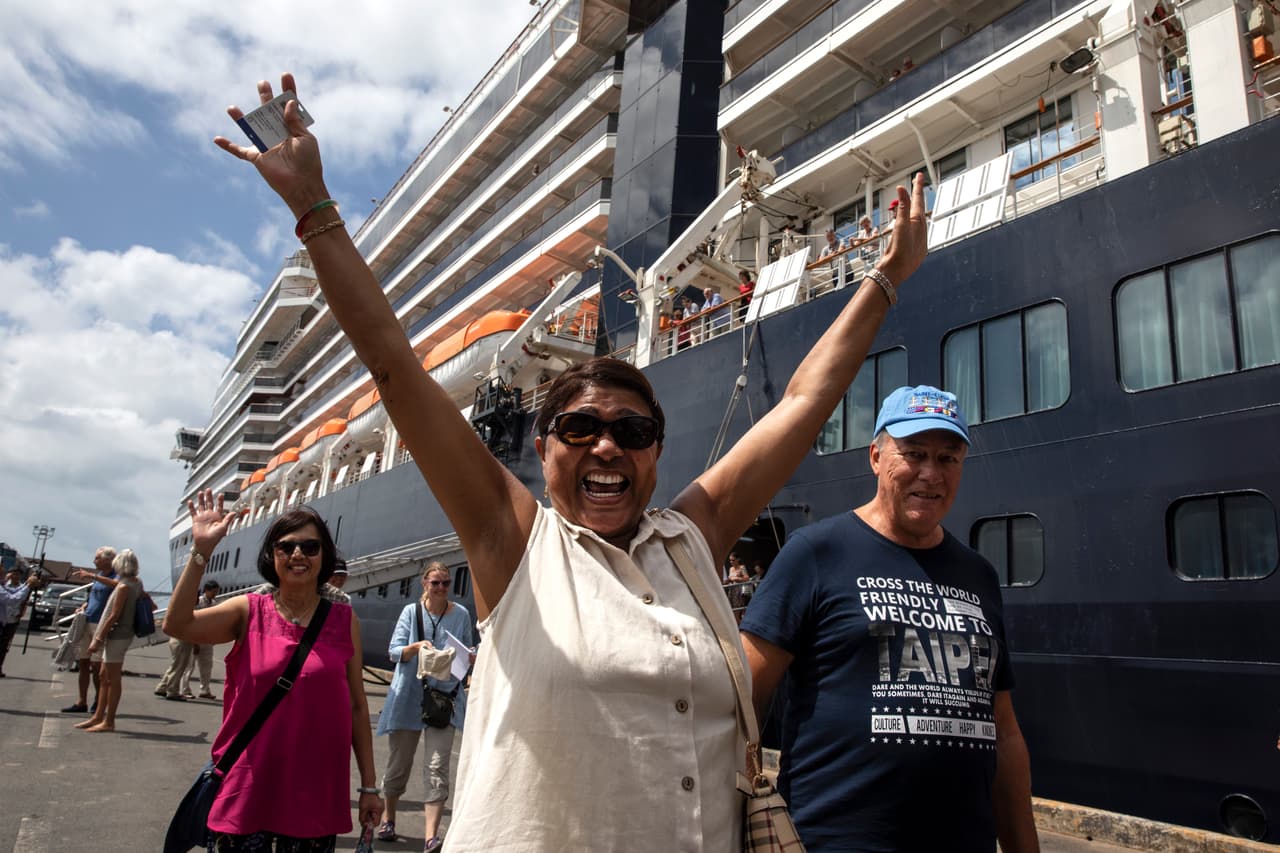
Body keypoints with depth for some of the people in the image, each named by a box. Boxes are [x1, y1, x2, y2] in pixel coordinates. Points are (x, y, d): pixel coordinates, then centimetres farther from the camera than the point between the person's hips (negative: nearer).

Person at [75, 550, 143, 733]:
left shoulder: (123, 587, -17)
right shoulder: (136, 583, 8)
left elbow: (114, 616, -18)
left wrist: (98, 639, -15)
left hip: (117, 635, -9)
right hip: (120, 635, 9)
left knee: (113, 679, -4)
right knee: (103, 676, 16)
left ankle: (108, 721, 1)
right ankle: (98, 717, 23)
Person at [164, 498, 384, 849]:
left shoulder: (344, 621, 1)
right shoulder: (249, 612, 0)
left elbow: (357, 706, 4)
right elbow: (177, 625, -17)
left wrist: (369, 785, 5)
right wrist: (201, 550, -24)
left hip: (315, 795, 1)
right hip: (246, 790, 0)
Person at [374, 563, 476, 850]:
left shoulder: (461, 614, 3)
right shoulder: (411, 611, -1)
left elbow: (469, 652, 11)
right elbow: (394, 651, -4)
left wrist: (468, 656, -11)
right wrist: (416, 646, -22)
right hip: (409, 696, 0)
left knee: (437, 767, -9)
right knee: (399, 762, 13)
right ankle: (389, 817, 38)